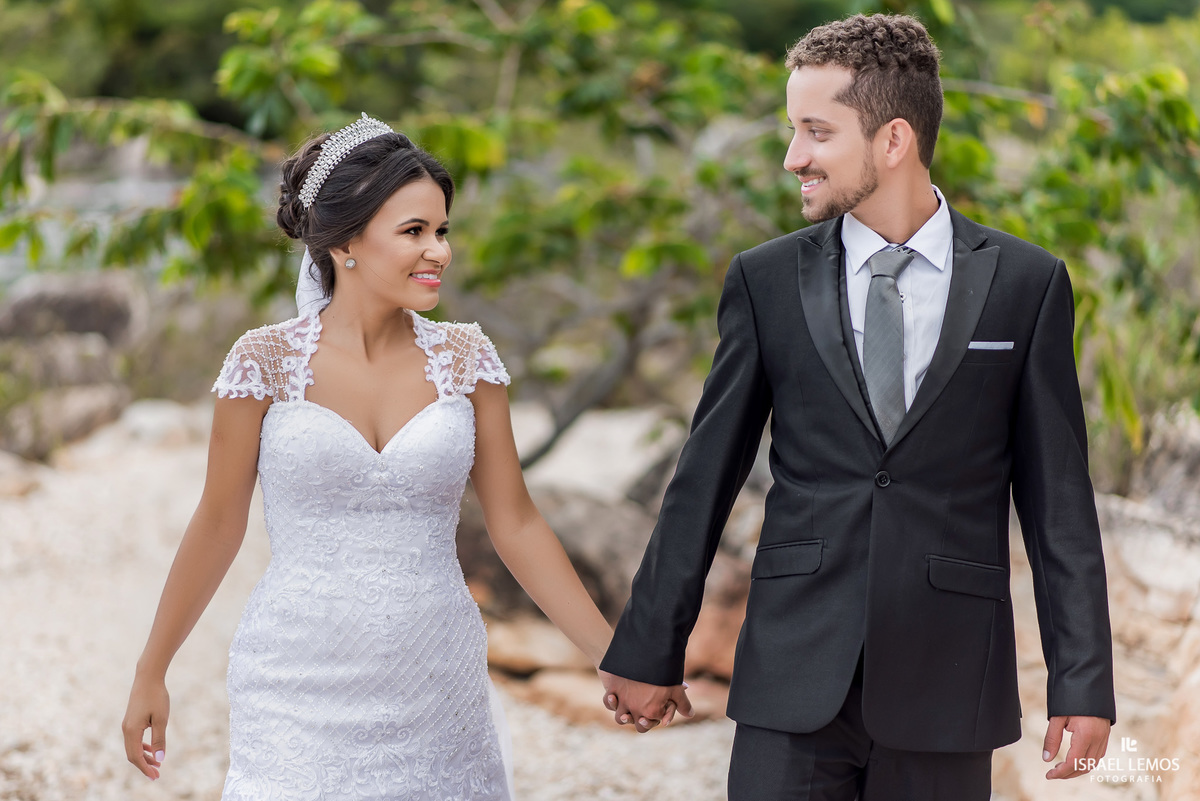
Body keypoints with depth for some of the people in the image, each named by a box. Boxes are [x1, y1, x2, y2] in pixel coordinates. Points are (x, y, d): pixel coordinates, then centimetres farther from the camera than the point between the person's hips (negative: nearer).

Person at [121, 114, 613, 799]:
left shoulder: (465, 357, 2)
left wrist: (617, 657, 3)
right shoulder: (267, 361, -5)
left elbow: (516, 524, 6)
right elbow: (218, 525, 4)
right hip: (301, 696, -2)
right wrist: (151, 674, 9)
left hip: (435, 692, 2)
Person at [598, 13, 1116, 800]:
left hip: (948, 686, -1)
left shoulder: (1026, 283, 1)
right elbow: (705, 479, 7)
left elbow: (1057, 497, 2)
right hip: (794, 683, 1)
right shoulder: (766, 280, 4)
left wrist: (1082, 680, -2)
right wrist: (650, 648, 8)